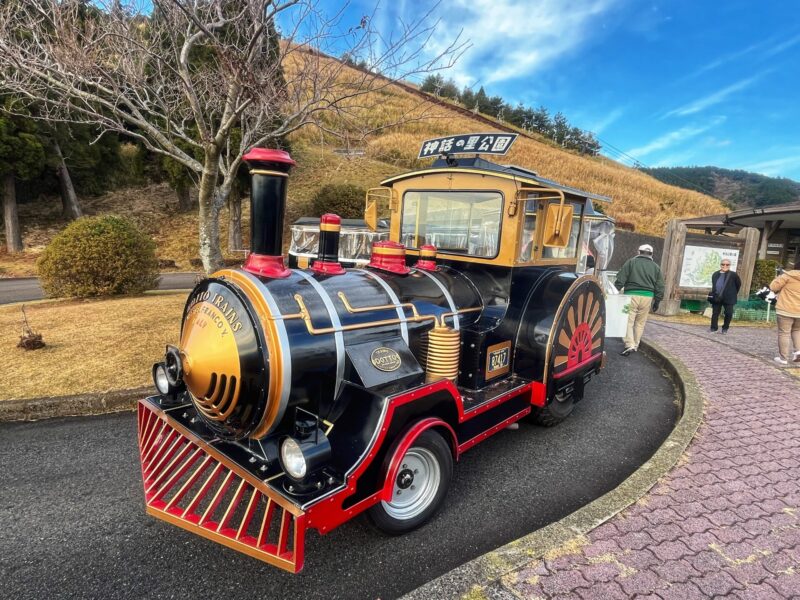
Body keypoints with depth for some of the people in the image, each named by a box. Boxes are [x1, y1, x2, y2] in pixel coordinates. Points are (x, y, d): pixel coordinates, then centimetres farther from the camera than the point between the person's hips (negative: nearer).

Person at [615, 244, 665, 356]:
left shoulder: (631, 262, 3)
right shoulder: (656, 267, 13)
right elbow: (660, 287, 13)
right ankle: (635, 345, 19)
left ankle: (629, 345, -16)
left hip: (631, 295, -3)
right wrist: (657, 302, 18)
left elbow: (620, 279, -5)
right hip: (647, 297, 4)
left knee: (628, 321, -3)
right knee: (640, 323, 13)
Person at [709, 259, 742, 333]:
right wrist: (713, 295, 11)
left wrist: (734, 293, 11)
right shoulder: (715, 274, 9)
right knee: (715, 313, 5)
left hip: (728, 298, -3)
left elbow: (738, 284, 7)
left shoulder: (733, 275, -3)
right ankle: (714, 328, 14)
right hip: (716, 298, 3)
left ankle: (725, 328, 15)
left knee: (729, 313, -1)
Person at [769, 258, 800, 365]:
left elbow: (773, 287, -6)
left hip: (786, 310, -5)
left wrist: (779, 278, 10)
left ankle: (783, 358, 3)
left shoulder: (788, 275, -9)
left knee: (784, 333, 2)